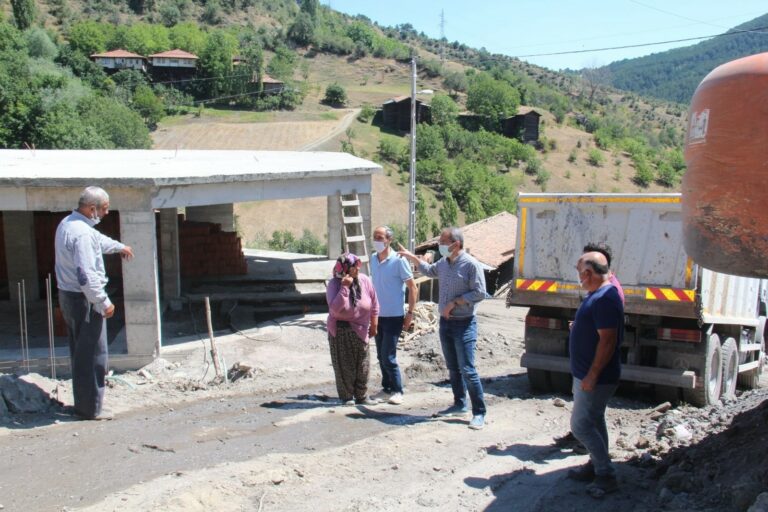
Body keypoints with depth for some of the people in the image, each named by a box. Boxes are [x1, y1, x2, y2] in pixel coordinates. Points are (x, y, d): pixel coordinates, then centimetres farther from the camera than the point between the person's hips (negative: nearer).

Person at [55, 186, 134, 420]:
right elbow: (87, 275, -28)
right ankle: (91, 408, 8)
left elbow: (97, 239, 30)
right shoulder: (82, 233, -24)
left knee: (79, 354, 19)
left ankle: (82, 403, 30)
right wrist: (104, 302, -21)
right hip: (84, 300, -10)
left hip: (67, 296, 10)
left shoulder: (67, 223, 9)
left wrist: (119, 246, 45)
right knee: (93, 355, 0)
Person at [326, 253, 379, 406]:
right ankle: (346, 397, 14)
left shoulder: (364, 280, -6)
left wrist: (373, 325, 9)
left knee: (362, 365, 6)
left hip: (360, 330, 3)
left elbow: (374, 303, 5)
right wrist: (345, 287, -30)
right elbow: (335, 308, -28)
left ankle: (362, 396, 20)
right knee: (344, 365, 0)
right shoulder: (334, 284, -14)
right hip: (340, 331, -3)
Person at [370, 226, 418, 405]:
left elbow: (413, 288, -9)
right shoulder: (373, 260, 6)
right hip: (378, 315, 6)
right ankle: (386, 388, 23)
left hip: (394, 316, -6)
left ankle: (397, 391, 10)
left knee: (388, 356, -5)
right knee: (381, 356, 10)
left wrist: (410, 313, -12)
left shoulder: (398, 261, -13)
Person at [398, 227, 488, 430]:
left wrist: (454, 303, -18)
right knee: (453, 368, 15)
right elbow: (429, 270, 31)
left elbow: (480, 293, -17)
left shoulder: (471, 264, -14)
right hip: (445, 322, 7)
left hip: (464, 324, -7)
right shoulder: (443, 263, 8)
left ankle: (479, 413, -2)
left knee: (467, 369, -9)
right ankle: (459, 404, 28)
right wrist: (411, 256, 31)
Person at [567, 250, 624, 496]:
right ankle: (597, 467, 31)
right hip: (588, 374, 11)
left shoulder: (605, 299, -24)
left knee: (580, 425, -6)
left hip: (596, 378, -11)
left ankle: (606, 476, 3)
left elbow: (607, 340, -28)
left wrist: (592, 375, -26)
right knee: (594, 421, 19)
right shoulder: (598, 294, 10)